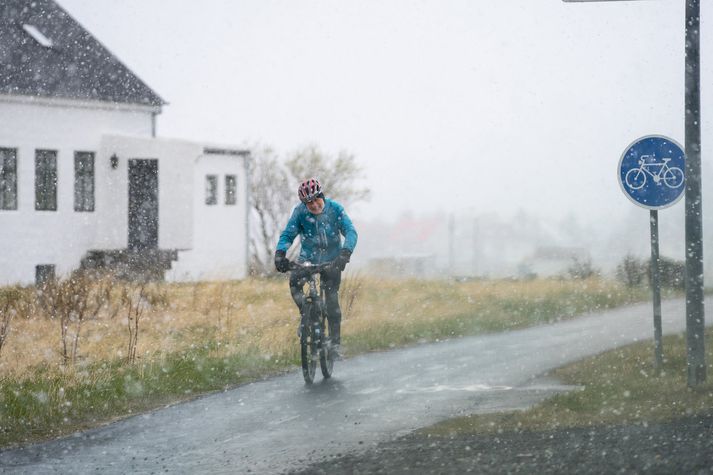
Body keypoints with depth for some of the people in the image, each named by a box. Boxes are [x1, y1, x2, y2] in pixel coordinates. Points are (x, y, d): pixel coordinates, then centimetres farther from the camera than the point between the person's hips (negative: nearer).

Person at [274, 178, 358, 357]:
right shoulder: (300, 212, -13)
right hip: (308, 257, 1)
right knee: (294, 282, -26)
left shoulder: (335, 209, -15)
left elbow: (350, 231, -21)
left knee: (331, 298, -9)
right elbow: (287, 234, -16)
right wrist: (280, 253, -36)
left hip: (331, 259, -1)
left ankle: (336, 342, 0)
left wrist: (345, 252, -40)